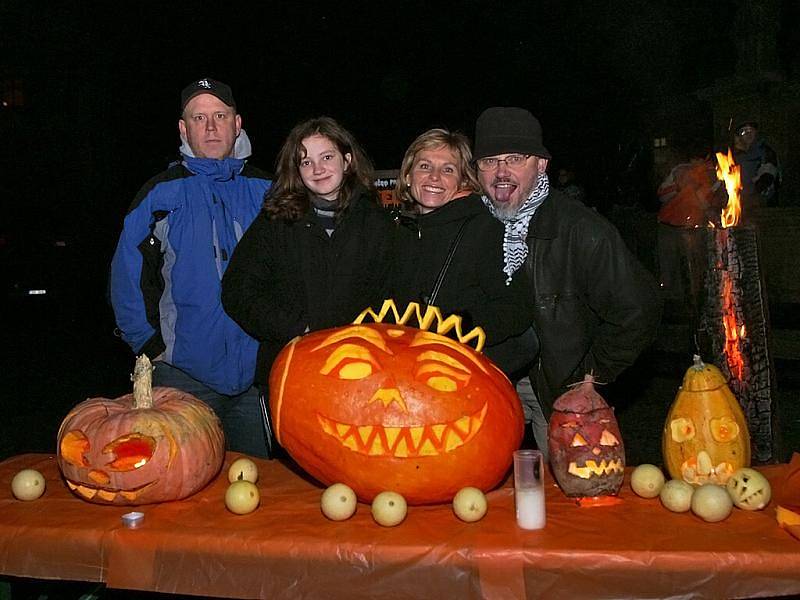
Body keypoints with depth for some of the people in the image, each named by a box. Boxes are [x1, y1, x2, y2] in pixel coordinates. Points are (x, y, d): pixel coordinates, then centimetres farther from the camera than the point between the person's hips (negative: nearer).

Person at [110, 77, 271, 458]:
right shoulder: (161, 194, -1)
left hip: (259, 373, 2)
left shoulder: (266, 193, 6)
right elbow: (127, 280, 0)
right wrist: (151, 347, -5)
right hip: (184, 373, -2)